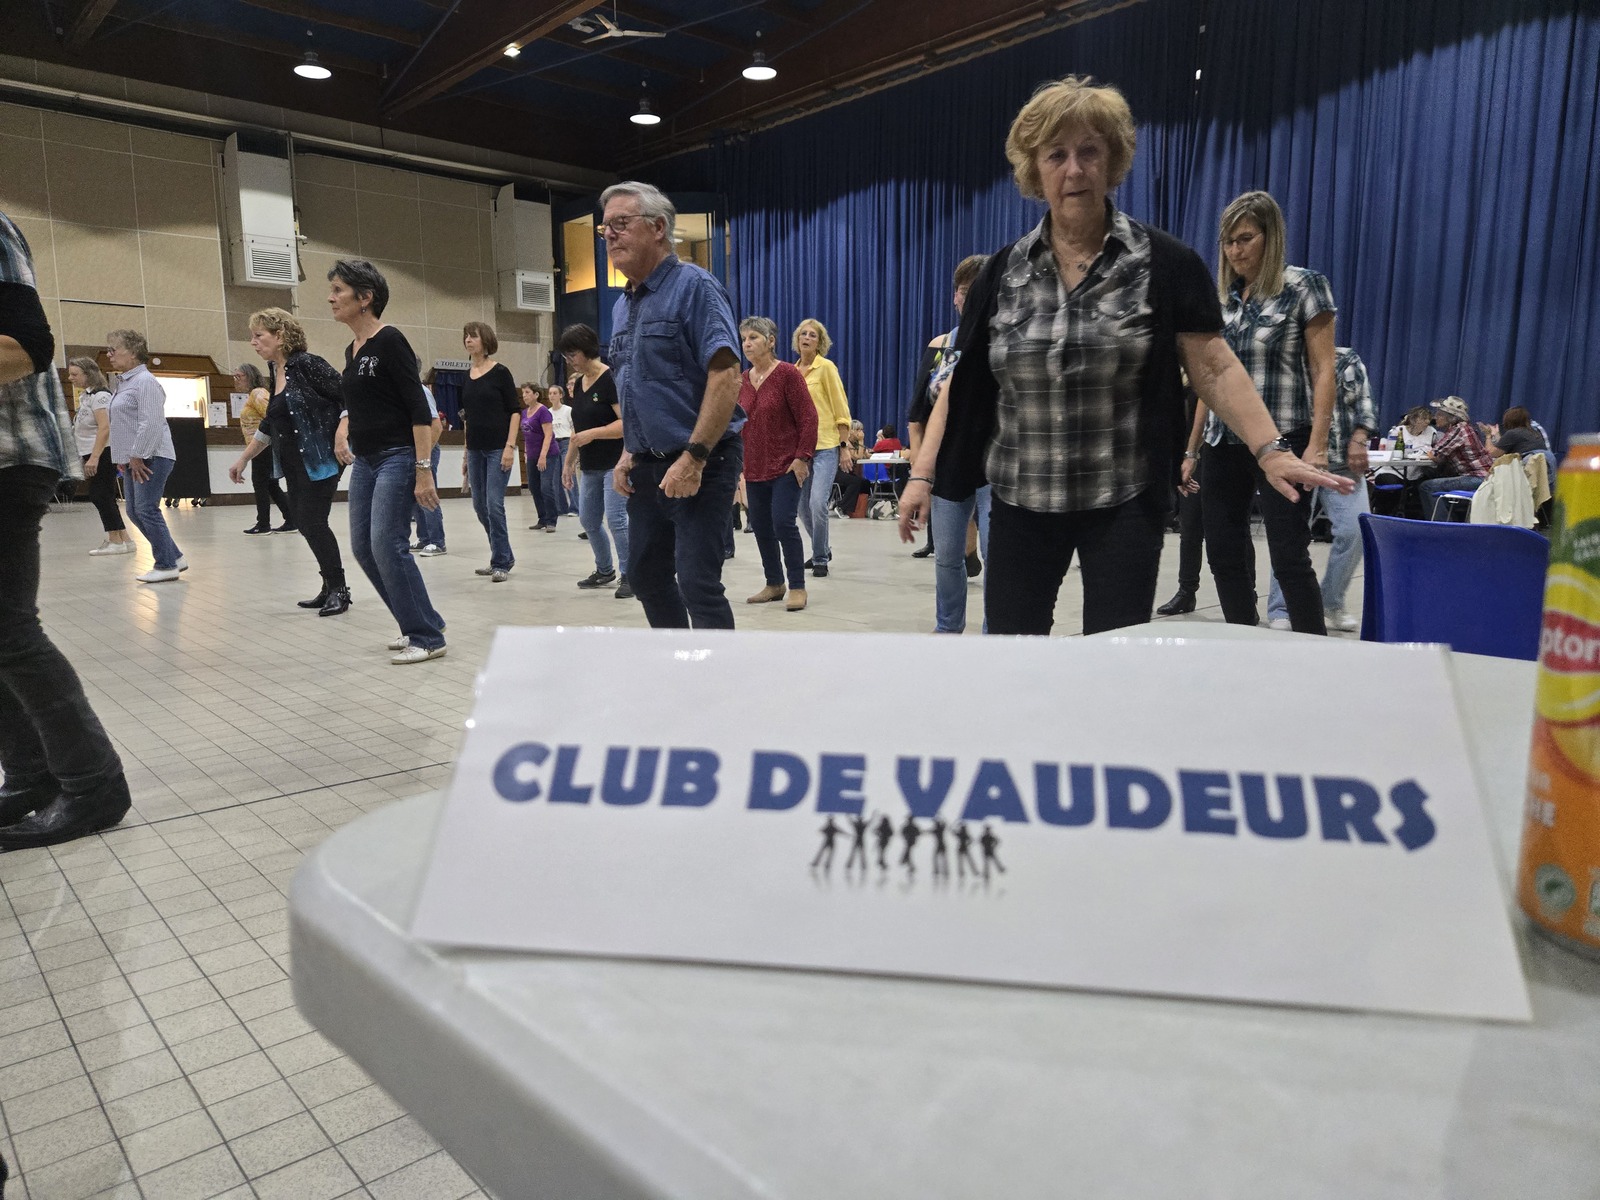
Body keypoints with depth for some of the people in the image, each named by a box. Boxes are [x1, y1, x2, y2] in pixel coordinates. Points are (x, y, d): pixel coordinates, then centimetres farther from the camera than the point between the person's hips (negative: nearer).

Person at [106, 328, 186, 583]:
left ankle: (167, 565, -4)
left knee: (146, 509, -10)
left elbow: (150, 423, -20)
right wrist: (124, 458, 17)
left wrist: (137, 456, -18)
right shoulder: (124, 382, 18)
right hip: (133, 459, 10)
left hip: (151, 458, -10)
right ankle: (174, 557, 16)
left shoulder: (145, 381, -12)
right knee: (134, 512, 10)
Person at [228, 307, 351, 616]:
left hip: (321, 460, -9)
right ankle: (331, 588, 17)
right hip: (294, 464, 9)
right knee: (302, 521, 8)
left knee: (313, 522, -9)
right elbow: (270, 424, 22)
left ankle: (338, 589, 3)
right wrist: (243, 459, 25)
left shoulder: (308, 364, -12)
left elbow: (348, 398, -15)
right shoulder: (275, 373, 13)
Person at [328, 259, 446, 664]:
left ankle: (427, 637, -3)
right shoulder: (351, 351, 13)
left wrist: (424, 471, -23)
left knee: (387, 545, -14)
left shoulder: (389, 341, -12)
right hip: (365, 461, 9)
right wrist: (343, 429, 11)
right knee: (363, 547, 7)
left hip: (397, 457, -9)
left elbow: (418, 408, -18)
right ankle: (419, 622, 20)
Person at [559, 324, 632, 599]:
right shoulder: (578, 383, 13)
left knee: (616, 518, -12)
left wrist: (594, 434, -24)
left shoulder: (611, 380, -12)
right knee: (588, 520, 11)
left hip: (614, 464, -8)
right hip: (589, 467, 8)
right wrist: (568, 462, 19)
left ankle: (629, 575, -1)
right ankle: (604, 570, 28)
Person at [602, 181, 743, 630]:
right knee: (647, 575, 15)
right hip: (648, 467, 9)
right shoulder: (622, 306, 14)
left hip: (700, 463, -9)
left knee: (697, 582, -11)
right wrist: (629, 453, 11)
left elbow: (726, 375, -21)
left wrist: (693, 458, -25)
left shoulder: (693, 286, -11)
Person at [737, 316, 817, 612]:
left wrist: (802, 457, -16)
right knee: (761, 526, 8)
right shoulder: (742, 380, 10)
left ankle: (797, 587, -1)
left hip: (786, 465, -6)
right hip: (754, 467, 6)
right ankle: (774, 584, 21)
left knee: (783, 523, -12)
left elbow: (808, 417, -10)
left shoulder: (788, 373, -7)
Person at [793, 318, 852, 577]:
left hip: (826, 446, -5)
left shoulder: (826, 367, -4)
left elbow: (841, 410, -5)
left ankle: (820, 559, 0)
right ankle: (822, 550, 31)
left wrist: (844, 448, -10)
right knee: (803, 506, 9)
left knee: (817, 503, -16)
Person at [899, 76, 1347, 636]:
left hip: (1124, 505, -2)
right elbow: (962, 380, 5)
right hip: (1021, 503, 2)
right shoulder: (1003, 272, 6)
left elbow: (1214, 369, -3)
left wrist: (1270, 450, -15)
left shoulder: (1164, 264, -1)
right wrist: (924, 473, -1)